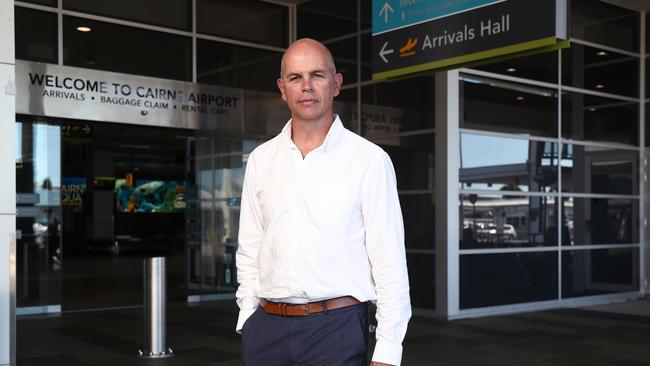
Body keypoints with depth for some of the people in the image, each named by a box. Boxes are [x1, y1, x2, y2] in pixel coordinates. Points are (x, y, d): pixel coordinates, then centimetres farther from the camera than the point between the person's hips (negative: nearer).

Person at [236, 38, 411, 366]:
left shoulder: (369, 160, -5)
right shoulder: (260, 160, 7)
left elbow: (390, 263, -7)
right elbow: (249, 252, 12)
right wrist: (249, 321, 7)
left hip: (335, 327, -3)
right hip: (266, 326, 4)